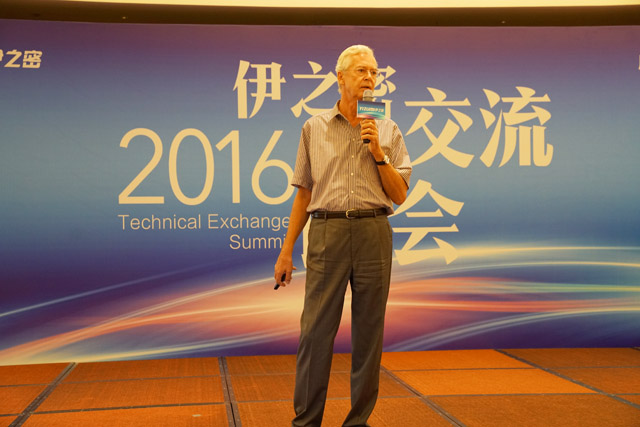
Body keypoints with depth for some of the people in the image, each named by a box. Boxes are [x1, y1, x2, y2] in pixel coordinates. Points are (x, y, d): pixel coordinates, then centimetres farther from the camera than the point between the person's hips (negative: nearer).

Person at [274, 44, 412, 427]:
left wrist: (378, 153, -6)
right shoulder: (314, 128, 11)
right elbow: (304, 194, 12)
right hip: (327, 232, -1)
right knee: (316, 330, -3)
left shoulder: (388, 131, 11)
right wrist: (287, 250, 7)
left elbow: (400, 195, 7)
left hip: (374, 233, 1)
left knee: (369, 331, 4)